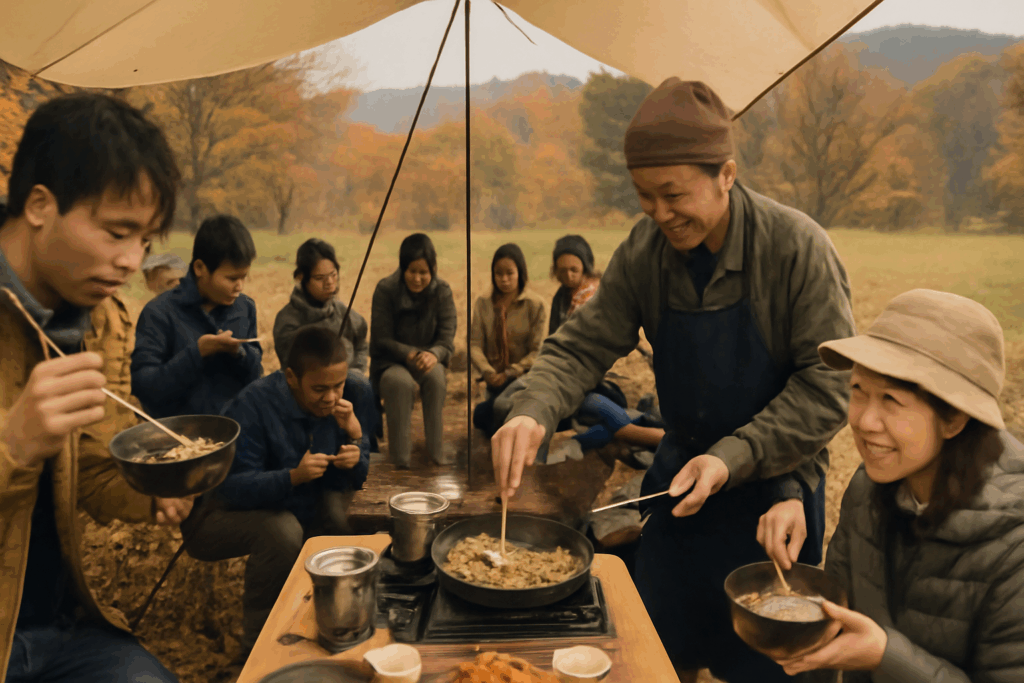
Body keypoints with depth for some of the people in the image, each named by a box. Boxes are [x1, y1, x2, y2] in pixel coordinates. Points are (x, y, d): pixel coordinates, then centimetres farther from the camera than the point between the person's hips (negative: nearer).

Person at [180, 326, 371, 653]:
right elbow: (234, 488, -30)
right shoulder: (252, 406, -26)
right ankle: (257, 641, -11)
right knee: (281, 531, -32)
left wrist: (355, 438, -25)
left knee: (338, 507, -15)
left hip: (292, 506, 7)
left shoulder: (338, 403, -7)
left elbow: (352, 481, -4)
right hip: (221, 515, -6)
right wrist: (293, 476, -45)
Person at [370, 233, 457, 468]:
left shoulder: (442, 291, -6)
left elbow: (447, 340, -8)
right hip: (389, 362, -1)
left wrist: (433, 354, -33)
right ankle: (401, 460, -30)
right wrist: (411, 354, -28)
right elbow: (382, 340, -10)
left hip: (427, 359, 2)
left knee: (436, 377, -33)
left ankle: (436, 457, -27)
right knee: (400, 382, -35)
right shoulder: (386, 289, -11)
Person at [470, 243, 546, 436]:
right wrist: (487, 372, -20)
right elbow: (475, 344, -2)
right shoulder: (483, 304, 3)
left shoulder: (535, 304, -5)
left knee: (500, 406, -29)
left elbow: (537, 350, -7)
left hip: (522, 377, -4)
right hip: (494, 379, 4)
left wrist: (509, 374, -16)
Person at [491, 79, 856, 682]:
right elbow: (584, 345, -7)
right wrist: (533, 411, -26)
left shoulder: (797, 247, -21)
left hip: (775, 485, -4)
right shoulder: (645, 252, -9)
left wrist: (734, 457, -27)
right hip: (681, 474, 4)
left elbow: (829, 384, -19)